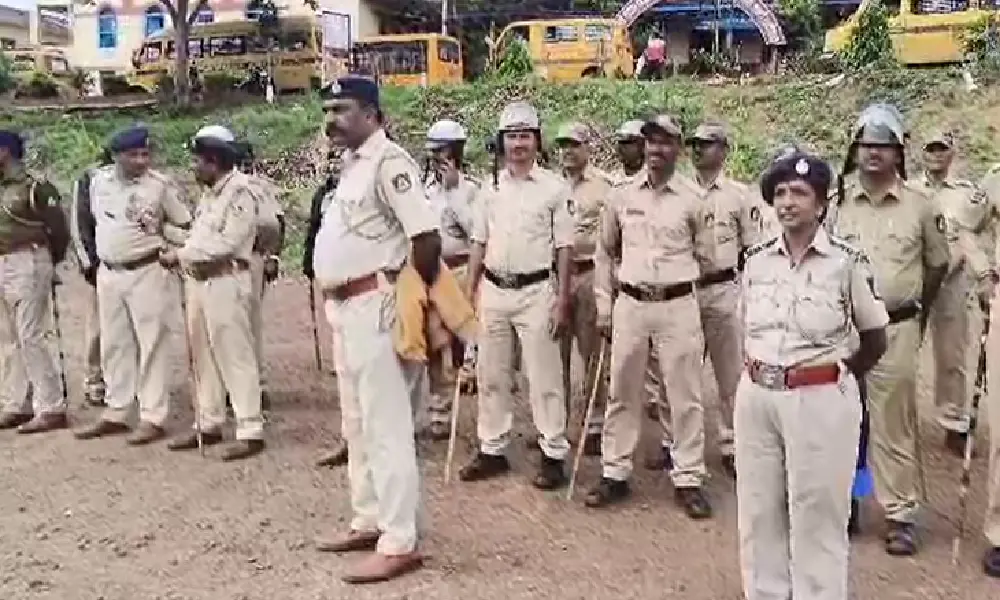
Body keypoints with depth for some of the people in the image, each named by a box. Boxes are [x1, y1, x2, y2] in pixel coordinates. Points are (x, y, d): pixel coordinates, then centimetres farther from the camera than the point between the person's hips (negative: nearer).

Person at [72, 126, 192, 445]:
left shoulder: (161, 185, -11)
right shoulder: (98, 180, 3)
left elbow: (185, 227, -3)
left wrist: (156, 232, -14)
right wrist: (94, 253, 17)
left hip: (148, 273, -5)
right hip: (108, 274, 5)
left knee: (152, 344, -1)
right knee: (114, 345, 13)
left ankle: (153, 418, 6)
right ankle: (115, 413, 24)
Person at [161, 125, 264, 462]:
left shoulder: (240, 190, -11)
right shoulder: (209, 192, 17)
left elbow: (225, 243, -18)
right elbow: (199, 235, 16)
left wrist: (181, 254, -14)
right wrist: (179, 255, -2)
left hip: (225, 281, -9)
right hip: (197, 281, 9)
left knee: (235, 357, -6)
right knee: (203, 357, 13)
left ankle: (250, 431, -1)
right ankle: (208, 425, 24)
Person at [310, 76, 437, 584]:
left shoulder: (388, 161, -14)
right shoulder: (351, 163, 15)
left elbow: (427, 238, -21)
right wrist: (330, 296, 12)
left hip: (374, 306, -10)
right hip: (344, 308, 10)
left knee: (386, 427, -5)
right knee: (357, 425, 17)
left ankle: (399, 543, 3)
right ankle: (369, 523, 30)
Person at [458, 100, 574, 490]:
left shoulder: (554, 188, -3)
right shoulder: (490, 189, 10)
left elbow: (564, 248, -4)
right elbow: (479, 245, 14)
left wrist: (561, 301, -9)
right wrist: (469, 293, 9)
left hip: (535, 291, -5)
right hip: (493, 291, 5)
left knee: (543, 377, 0)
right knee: (491, 375, 11)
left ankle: (554, 454, 10)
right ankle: (492, 450, 23)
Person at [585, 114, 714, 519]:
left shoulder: (693, 199, -2)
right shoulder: (622, 196, 5)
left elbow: (705, 258, 9)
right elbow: (606, 251, 13)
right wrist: (604, 307, 10)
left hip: (678, 306, -2)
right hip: (629, 304, 2)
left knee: (685, 396, 3)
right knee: (622, 393, 10)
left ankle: (688, 479, 15)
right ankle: (614, 473, 21)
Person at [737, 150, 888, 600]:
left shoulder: (848, 262, -8)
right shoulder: (756, 260, 5)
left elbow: (875, 341, 2)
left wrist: (833, 379, 6)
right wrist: (762, 374, 10)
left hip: (821, 401, -4)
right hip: (756, 396, 5)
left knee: (817, 516, 6)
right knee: (759, 511, 14)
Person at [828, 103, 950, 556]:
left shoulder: (920, 206, -1)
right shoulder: (836, 201, -1)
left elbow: (937, 264, 12)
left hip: (895, 330, -1)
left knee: (893, 426, 5)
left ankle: (900, 515, 15)